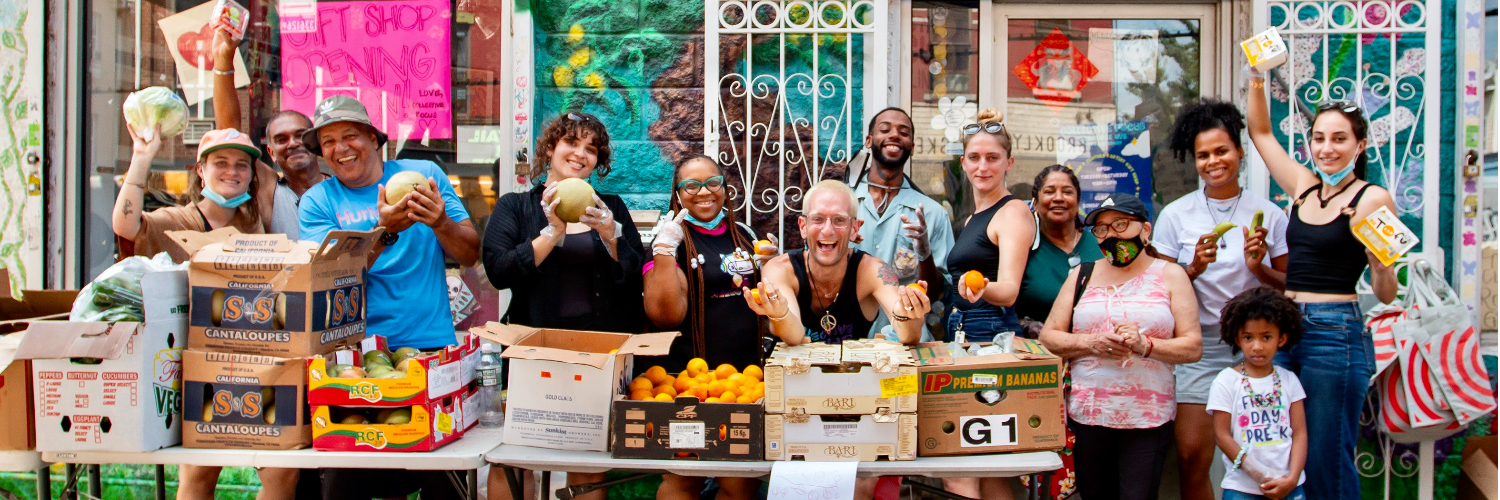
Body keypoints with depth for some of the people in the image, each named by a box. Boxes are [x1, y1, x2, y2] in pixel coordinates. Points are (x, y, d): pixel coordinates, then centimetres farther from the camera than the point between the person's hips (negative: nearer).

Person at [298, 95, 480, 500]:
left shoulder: (424, 174, 8)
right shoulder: (317, 202, 8)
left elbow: (470, 255, 5)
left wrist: (440, 222, -15)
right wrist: (384, 230, -20)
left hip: (432, 347, 0)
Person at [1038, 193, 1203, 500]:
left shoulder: (1170, 276, 7)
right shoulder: (1082, 275, 12)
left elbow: (1193, 347, 0)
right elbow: (1048, 337, 5)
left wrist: (1145, 345, -17)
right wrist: (1090, 343, -12)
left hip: (1148, 417, -2)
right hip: (1087, 414, 2)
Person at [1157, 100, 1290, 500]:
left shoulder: (1269, 215, 5)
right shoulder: (1175, 215, 3)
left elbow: (1289, 288, 10)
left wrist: (1258, 267, -9)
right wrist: (1194, 268, -13)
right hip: (1199, 347, -1)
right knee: (1191, 457, -6)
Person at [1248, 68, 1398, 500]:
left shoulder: (1372, 199, -5)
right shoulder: (1303, 187, 11)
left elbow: (1386, 294, -7)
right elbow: (1260, 132, 23)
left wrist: (1381, 259, -26)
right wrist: (1257, 79, 14)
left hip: (1336, 331, -6)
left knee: (1327, 462, -2)